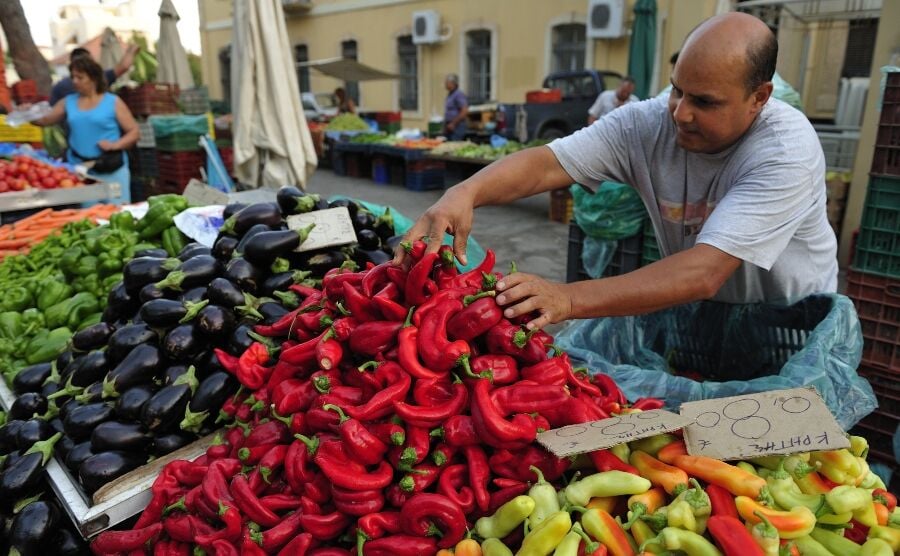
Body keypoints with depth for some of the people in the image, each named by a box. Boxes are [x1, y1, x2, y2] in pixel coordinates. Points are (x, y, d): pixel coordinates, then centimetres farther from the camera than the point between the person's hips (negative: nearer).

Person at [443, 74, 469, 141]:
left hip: (456, 128, -10)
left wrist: (453, 124, -18)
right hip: (450, 128, 10)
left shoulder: (459, 94, -13)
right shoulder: (450, 94, 17)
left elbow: (464, 112, -21)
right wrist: (446, 125, 16)